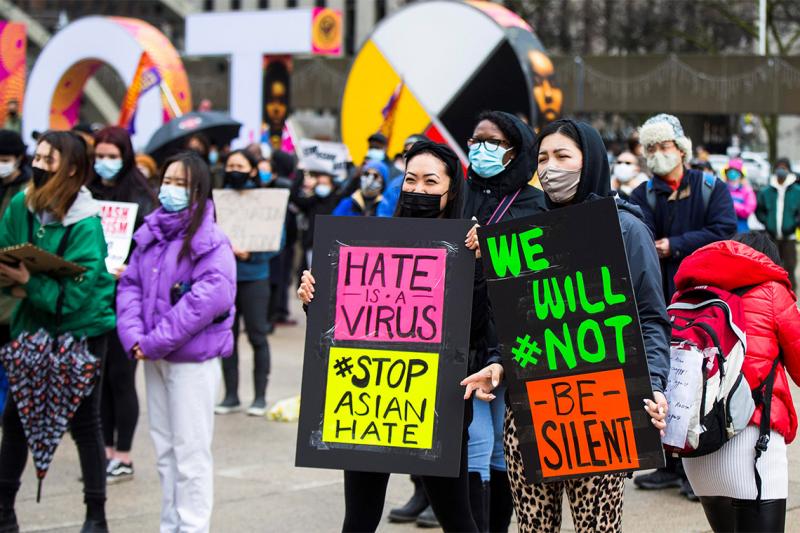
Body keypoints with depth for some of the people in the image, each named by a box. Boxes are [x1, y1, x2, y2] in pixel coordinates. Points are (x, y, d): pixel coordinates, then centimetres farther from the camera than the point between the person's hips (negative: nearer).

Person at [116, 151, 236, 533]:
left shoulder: (210, 241, -13)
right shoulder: (150, 235, 8)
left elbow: (210, 297, -22)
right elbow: (131, 285, 9)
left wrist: (158, 341, -20)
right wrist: (134, 336, -8)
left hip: (193, 358, -7)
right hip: (153, 359, 7)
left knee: (190, 451, -2)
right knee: (164, 448, 14)